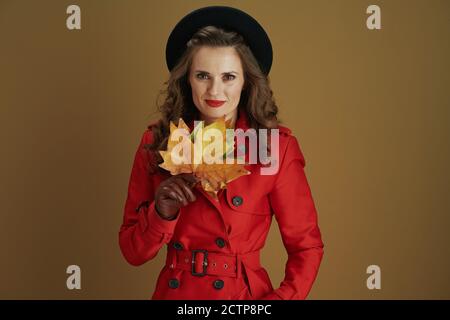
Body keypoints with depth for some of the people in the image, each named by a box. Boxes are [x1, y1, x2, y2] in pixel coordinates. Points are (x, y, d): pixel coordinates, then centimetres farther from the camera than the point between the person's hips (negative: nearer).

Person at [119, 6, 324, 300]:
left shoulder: (277, 147, -12)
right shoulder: (156, 143, -7)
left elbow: (306, 247, -5)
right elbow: (133, 252, -4)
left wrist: (282, 297, -20)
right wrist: (162, 212, -22)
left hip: (246, 292, -2)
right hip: (175, 290, 2)